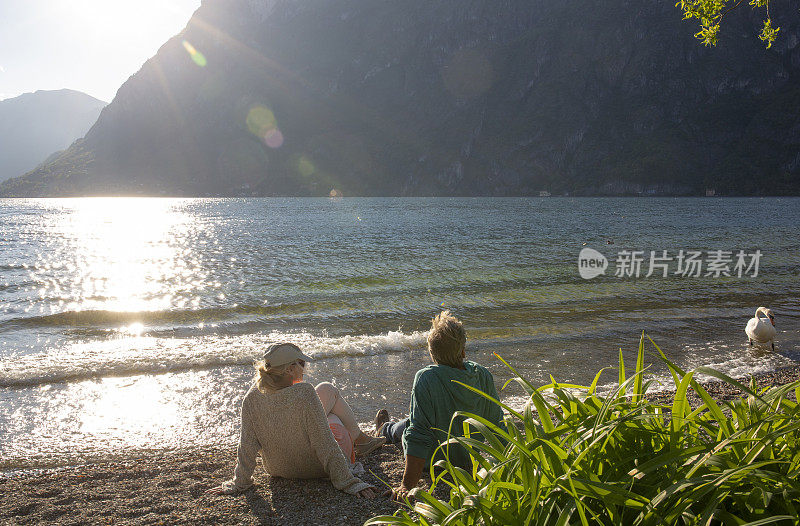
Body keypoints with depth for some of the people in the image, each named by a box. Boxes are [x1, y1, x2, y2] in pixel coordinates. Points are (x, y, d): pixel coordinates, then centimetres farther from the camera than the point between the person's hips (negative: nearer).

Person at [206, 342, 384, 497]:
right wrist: (349, 483, -21)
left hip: (277, 468, 5)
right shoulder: (304, 393, -32)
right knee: (328, 390, 12)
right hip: (313, 468, -4)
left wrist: (239, 482, 0)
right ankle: (359, 439, 35)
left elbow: (247, 444, -13)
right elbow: (325, 444, -29)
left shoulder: (253, 396, -20)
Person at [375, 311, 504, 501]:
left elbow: (419, 436, -32)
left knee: (404, 426, 27)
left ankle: (384, 430, 62)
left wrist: (407, 486, -28)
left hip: (433, 463, -4)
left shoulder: (425, 378, -31)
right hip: (470, 459, 4)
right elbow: (497, 424, -8)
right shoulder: (483, 375, -18)